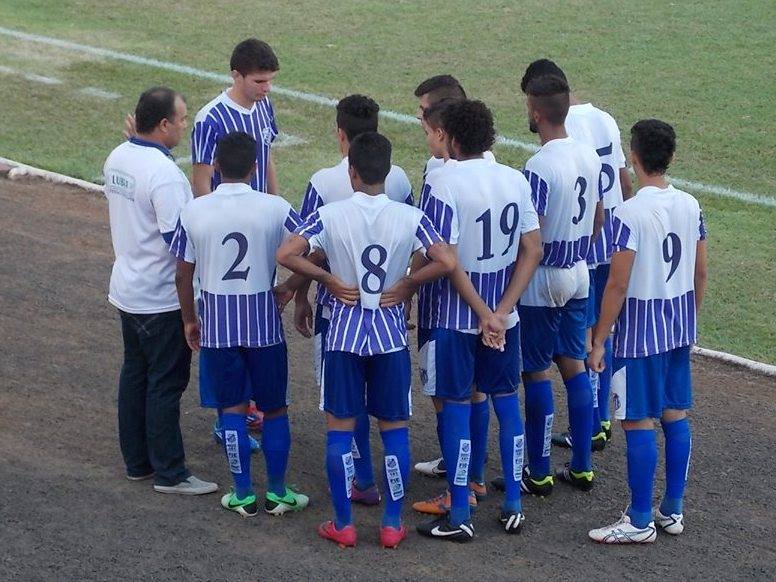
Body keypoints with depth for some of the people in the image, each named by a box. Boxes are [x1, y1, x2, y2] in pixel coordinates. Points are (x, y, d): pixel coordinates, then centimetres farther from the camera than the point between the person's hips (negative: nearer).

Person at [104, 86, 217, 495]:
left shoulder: (116, 159, 2)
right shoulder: (163, 174, -25)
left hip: (126, 289, 9)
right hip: (162, 300, -9)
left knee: (134, 373, 17)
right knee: (166, 383, 1)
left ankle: (137, 461, 27)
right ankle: (169, 473, 8)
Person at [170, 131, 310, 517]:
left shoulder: (194, 211, -6)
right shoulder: (275, 209, -9)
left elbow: (183, 274, 0)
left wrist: (189, 319, 13)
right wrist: (290, 290, 10)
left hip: (217, 326, 1)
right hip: (264, 325, -1)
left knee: (232, 409, 10)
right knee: (274, 410, 12)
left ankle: (243, 494, 15)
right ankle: (277, 493, 18)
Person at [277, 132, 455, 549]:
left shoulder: (330, 216, -9)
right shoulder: (409, 217, -7)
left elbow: (286, 255, -18)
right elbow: (446, 262, -15)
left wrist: (328, 279, -5)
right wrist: (409, 284, -1)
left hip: (343, 334, -1)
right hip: (391, 335, 1)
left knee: (340, 428, 9)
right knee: (394, 428, 11)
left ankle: (343, 524, 12)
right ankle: (392, 524, 13)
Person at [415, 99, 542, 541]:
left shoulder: (444, 183, -17)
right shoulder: (515, 180, 0)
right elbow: (533, 251, -2)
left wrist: (484, 315, -12)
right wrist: (501, 311, -6)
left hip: (457, 316, -5)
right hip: (504, 313, 5)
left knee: (457, 406, 3)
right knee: (506, 400, 15)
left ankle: (460, 517, 8)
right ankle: (513, 507, 20)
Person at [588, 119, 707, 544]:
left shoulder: (630, 214, -20)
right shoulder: (690, 206, 1)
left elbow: (617, 285, -18)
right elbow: (700, 273, 9)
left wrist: (599, 341, -10)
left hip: (640, 332, -7)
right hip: (680, 327, 7)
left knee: (638, 422, 1)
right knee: (675, 414, 14)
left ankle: (640, 522, 7)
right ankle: (673, 510, 23)